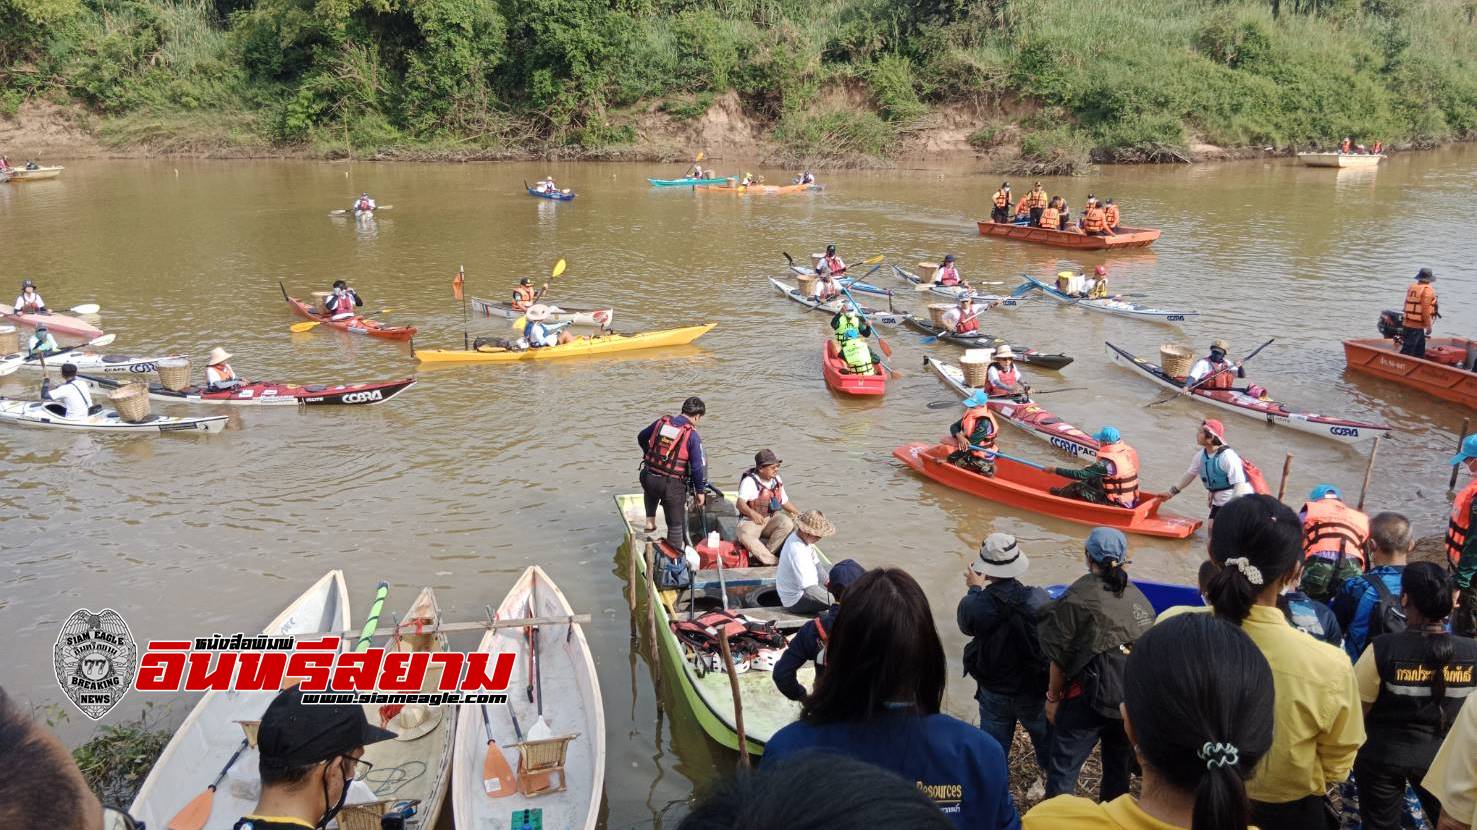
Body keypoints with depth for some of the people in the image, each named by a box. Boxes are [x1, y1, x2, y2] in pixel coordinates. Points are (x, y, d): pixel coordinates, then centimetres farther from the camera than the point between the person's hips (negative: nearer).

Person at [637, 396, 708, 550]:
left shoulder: (661, 422, 4)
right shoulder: (692, 435, -10)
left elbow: (641, 437, 22)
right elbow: (698, 467, -10)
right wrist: (700, 491, 3)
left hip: (649, 479, 4)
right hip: (672, 485, -4)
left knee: (651, 490, 42)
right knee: (676, 525, 12)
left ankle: (650, 520, 31)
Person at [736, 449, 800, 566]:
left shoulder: (777, 481, 8)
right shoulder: (750, 481, -12)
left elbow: (784, 502, 21)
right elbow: (740, 503, -26)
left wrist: (798, 514, 8)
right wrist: (752, 513, -45)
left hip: (772, 519, 5)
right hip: (751, 521, -4)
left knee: (787, 523, -29)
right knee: (744, 535, -38)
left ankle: (758, 555, -24)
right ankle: (774, 561, -35)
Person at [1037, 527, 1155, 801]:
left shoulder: (1079, 596, -9)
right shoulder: (1139, 598, 5)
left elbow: (1060, 656, -7)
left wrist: (1053, 697, 5)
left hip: (1089, 698, -5)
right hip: (1134, 700, 6)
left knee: (1062, 770, 2)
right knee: (1118, 771, 21)